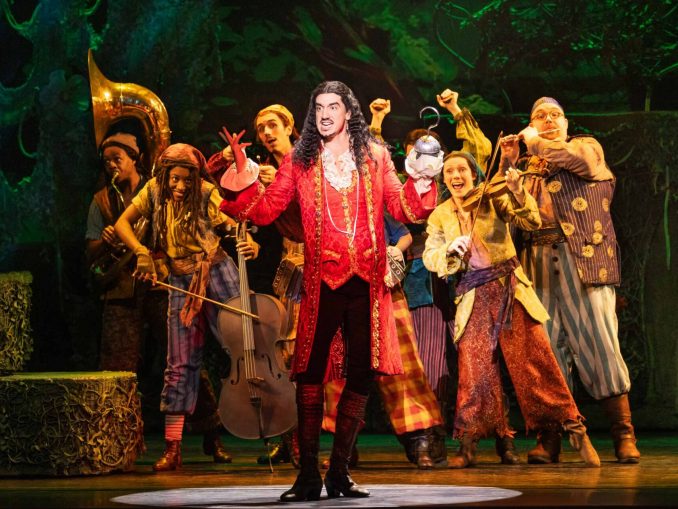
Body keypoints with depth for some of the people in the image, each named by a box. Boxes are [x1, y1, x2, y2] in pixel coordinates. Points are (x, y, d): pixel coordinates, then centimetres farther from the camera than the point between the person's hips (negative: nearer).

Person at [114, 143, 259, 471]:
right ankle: (172, 448, 5)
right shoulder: (154, 191, -1)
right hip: (181, 282, 3)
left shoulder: (207, 195, -10)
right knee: (181, 364, 2)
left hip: (216, 273, -3)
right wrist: (141, 253, -17)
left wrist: (251, 247, -38)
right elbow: (122, 224, 0)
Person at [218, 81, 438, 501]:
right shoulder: (300, 162, 9)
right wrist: (244, 176, -8)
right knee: (311, 374, -8)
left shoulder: (375, 157, 11)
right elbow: (265, 210, 4)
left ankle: (340, 472, 14)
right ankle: (308, 475, -2)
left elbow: (403, 210, 6)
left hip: (367, 282, 2)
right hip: (322, 282, -1)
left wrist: (422, 179, -9)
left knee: (361, 376, 4)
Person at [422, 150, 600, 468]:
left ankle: (575, 431, 1)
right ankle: (468, 446, 4)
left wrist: (517, 193, -30)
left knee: (536, 361, -4)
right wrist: (450, 249, -22)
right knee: (474, 368, -4)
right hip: (474, 296, 2)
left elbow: (531, 222, -12)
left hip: (509, 288, -2)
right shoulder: (440, 216, 8)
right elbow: (429, 257, -1)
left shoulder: (493, 199, 0)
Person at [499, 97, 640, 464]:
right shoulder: (526, 165, 21)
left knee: (598, 341, -8)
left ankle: (623, 434, -5)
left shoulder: (588, 147, 11)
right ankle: (549, 439, -1)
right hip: (540, 262, 4)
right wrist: (508, 162, 4)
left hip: (583, 258, -4)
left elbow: (570, 157, -12)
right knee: (547, 346, -1)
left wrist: (534, 141, 1)